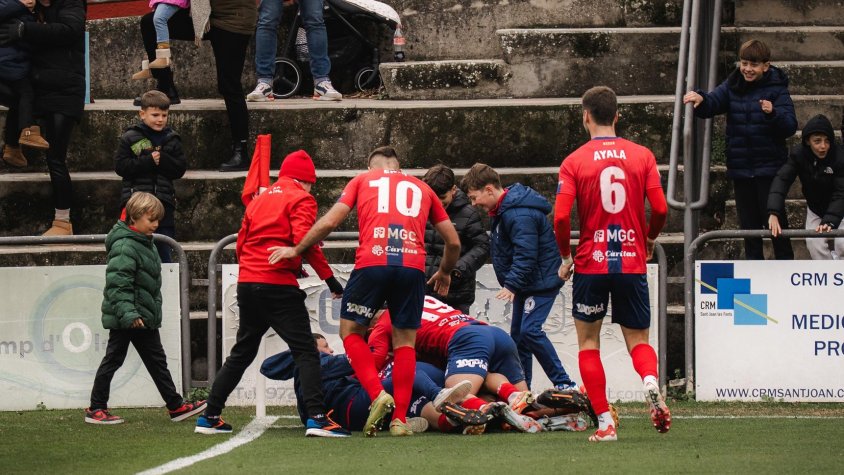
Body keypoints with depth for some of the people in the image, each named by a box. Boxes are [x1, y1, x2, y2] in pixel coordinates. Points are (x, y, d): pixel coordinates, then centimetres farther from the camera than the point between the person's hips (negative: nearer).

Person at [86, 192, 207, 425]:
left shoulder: (146, 243, 13)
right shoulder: (125, 246, -18)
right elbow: (117, 282, -26)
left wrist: (154, 314, 24)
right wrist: (127, 313, -33)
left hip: (144, 316, 10)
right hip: (124, 318, -10)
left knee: (156, 361, 12)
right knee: (113, 359, -1)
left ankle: (176, 406, 17)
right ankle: (96, 409, 6)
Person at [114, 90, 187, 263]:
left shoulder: (171, 139, 8)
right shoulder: (130, 137, 0)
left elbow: (180, 169, 3)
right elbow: (120, 166, -9)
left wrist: (162, 160, -14)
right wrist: (148, 161, -16)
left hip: (164, 202, 2)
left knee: (164, 253, 7)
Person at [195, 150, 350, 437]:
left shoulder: (259, 200, 20)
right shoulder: (301, 199, 0)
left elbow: (241, 244, 17)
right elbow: (303, 239, -15)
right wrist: (328, 276, -13)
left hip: (247, 283, 7)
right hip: (279, 285, -7)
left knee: (242, 353, 18)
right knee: (305, 351, -6)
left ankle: (209, 417, 20)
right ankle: (317, 418, -19)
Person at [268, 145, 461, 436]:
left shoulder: (363, 181, 21)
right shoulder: (422, 189, 27)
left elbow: (329, 222, 10)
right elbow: (453, 241, 27)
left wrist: (297, 250, 22)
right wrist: (445, 273, 44)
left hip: (372, 262, -2)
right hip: (412, 265, 2)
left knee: (351, 330, 13)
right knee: (405, 340, 11)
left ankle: (377, 394, -6)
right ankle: (400, 418, 6)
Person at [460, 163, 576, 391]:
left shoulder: (519, 214, -24)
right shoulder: (501, 211, 9)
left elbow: (526, 255, -28)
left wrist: (512, 284, -30)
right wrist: (511, 284, 12)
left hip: (542, 280, -11)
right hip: (525, 282, 11)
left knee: (530, 330, -19)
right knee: (517, 334, 9)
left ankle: (564, 384, -16)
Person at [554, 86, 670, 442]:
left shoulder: (574, 162, -3)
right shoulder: (642, 156, 2)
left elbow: (560, 217, -11)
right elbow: (660, 208, -3)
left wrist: (565, 257, 5)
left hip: (590, 263, -2)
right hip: (633, 263, 2)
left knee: (588, 342, 11)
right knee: (638, 340, 12)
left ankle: (605, 422, 2)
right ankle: (651, 382, -22)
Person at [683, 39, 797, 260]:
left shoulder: (776, 89, -6)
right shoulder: (732, 87, 6)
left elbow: (790, 127, -11)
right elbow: (712, 104, -6)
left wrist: (773, 113, -31)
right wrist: (700, 99, -28)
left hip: (768, 167, -4)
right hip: (740, 167, 4)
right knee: (748, 221, 10)